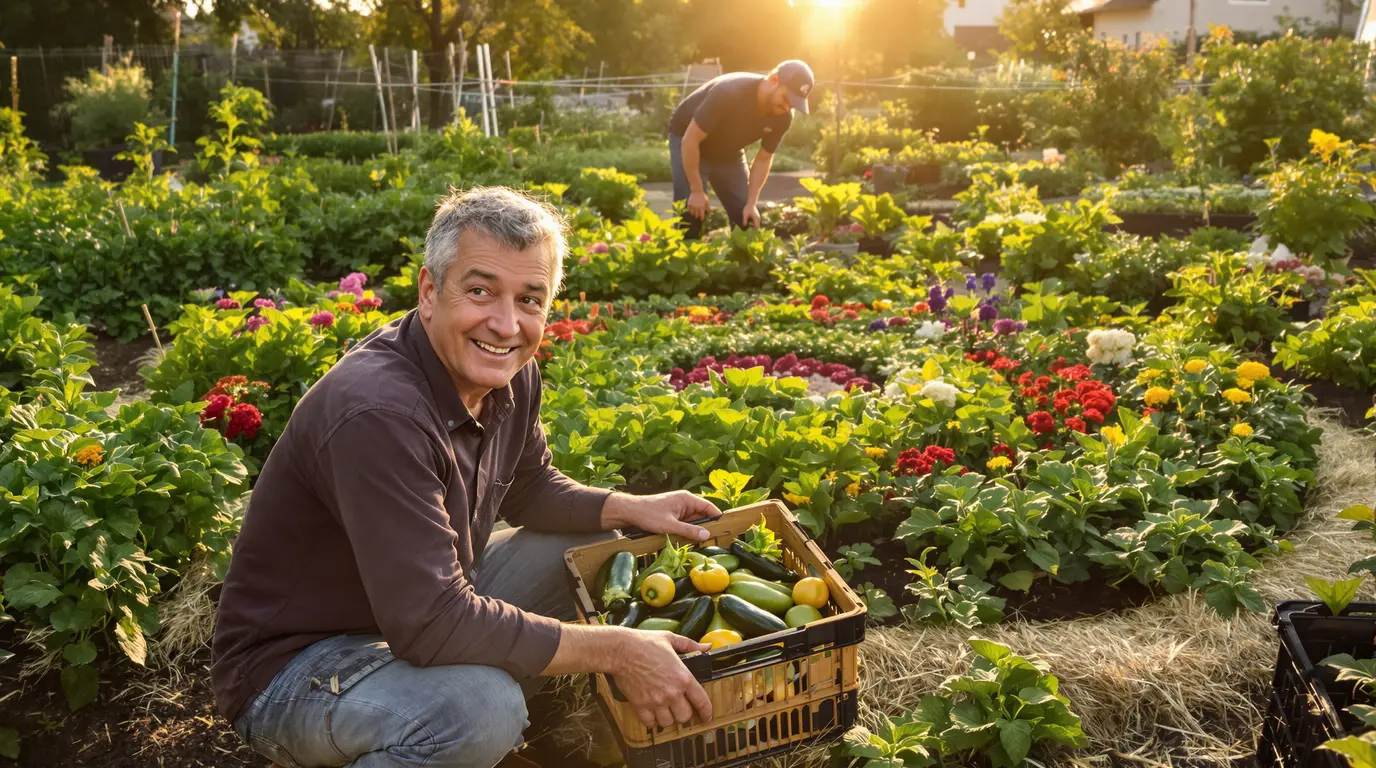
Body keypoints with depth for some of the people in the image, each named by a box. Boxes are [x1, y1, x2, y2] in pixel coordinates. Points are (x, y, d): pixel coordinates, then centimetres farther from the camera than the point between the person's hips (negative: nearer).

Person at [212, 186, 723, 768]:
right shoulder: (377, 414, -33)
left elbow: (529, 489, 12)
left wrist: (630, 509, -6)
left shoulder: (508, 371, -6)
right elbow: (430, 624, -35)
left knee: (592, 545, 8)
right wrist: (615, 650, -28)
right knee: (483, 706, -35)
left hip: (422, 607, 9)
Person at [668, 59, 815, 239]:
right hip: (688, 140, -6)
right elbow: (690, 140, -32)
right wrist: (697, 191, -29)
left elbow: (763, 159, -5)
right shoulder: (729, 93, -38)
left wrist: (751, 203, -14)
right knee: (691, 213, -17)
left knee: (745, 215, -1)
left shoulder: (783, 117, -19)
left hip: (728, 150, 6)